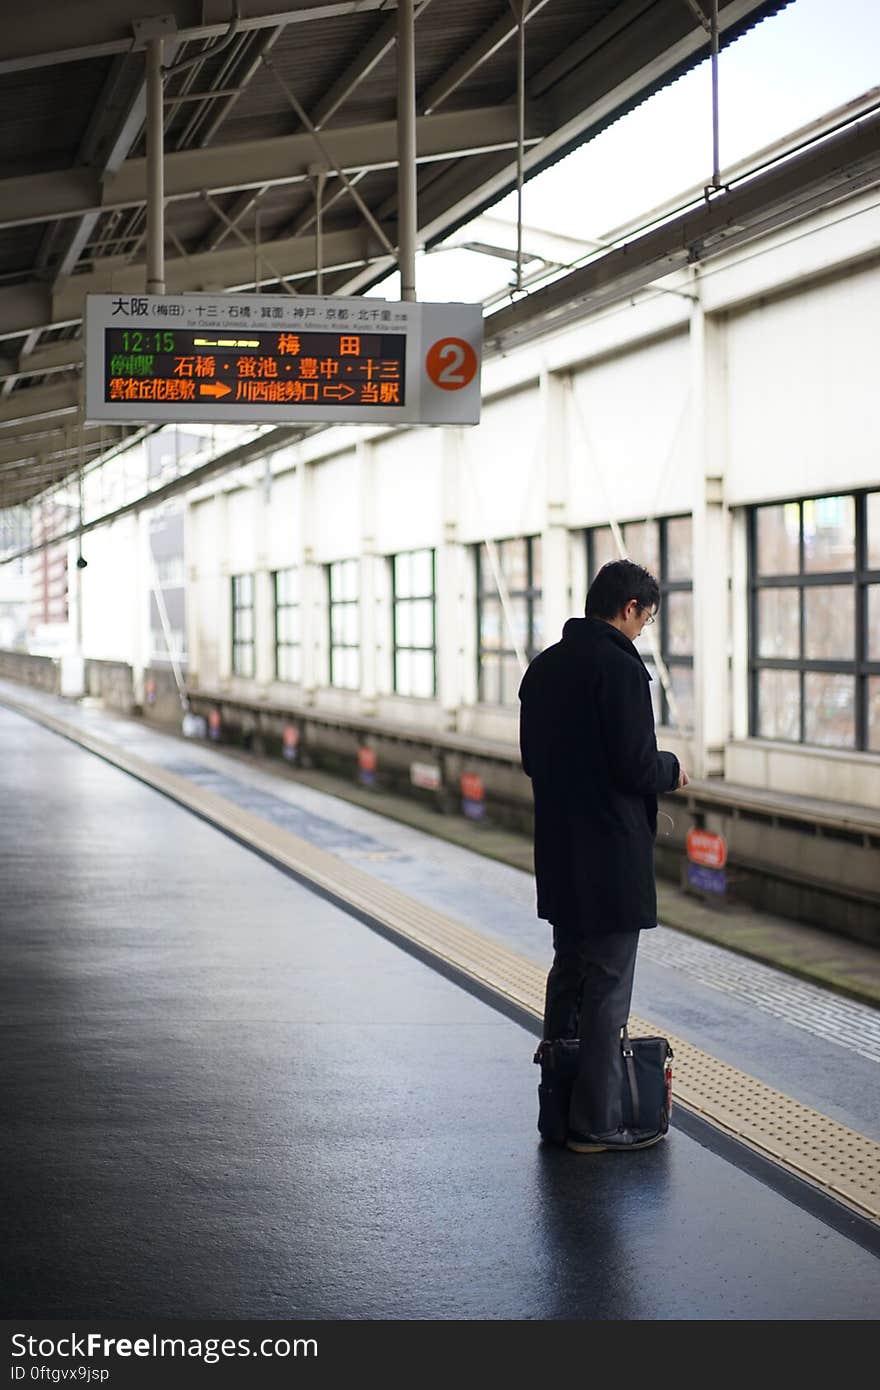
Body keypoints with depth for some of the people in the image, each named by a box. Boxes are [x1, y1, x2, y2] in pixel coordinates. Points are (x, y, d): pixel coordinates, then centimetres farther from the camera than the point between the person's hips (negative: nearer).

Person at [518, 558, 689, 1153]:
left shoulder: (545, 665, 9)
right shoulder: (621, 667, -17)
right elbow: (635, 767, -21)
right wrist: (672, 769, -1)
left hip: (558, 852, 8)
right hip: (612, 853, -8)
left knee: (569, 970, 20)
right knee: (608, 987, -1)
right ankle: (597, 1123, 4)